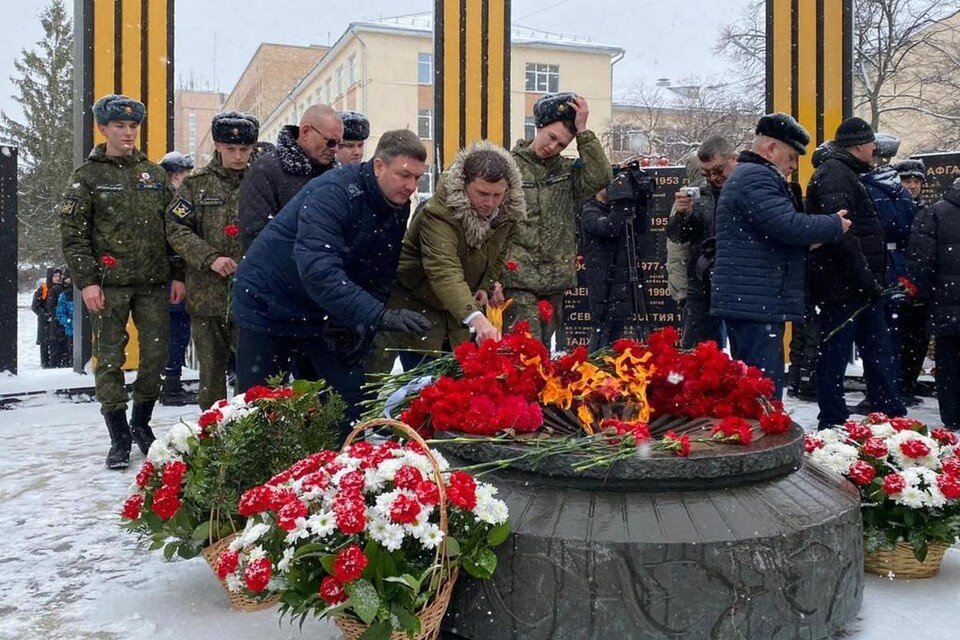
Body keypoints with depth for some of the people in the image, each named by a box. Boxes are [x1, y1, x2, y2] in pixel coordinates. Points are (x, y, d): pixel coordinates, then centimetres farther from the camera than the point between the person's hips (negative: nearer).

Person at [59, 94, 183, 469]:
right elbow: (72, 233, -1)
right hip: (109, 284, -3)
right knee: (109, 359, -1)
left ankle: (141, 423, 23)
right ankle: (119, 438, 8)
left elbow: (174, 227, 13)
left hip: (153, 282, 3)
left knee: (156, 353, 4)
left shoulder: (155, 174, 13)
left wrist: (178, 275, 7)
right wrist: (86, 280, -10)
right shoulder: (88, 176, 4)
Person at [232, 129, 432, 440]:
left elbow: (379, 277, 1)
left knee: (352, 398, -1)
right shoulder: (332, 192, -28)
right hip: (270, 306, -6)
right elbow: (318, 269, -40)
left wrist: (358, 326, -14)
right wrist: (379, 315, -47)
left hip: (330, 317, 6)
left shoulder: (397, 207, -5)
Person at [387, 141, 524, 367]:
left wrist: (487, 286, -8)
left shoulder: (509, 213, -8)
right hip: (417, 304, -6)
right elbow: (444, 272, -44)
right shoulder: (437, 213, -30)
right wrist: (476, 319, -58)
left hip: (462, 308, 6)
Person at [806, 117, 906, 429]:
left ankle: (892, 415, 25)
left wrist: (872, 280, 17)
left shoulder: (845, 173, 22)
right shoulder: (834, 173, -13)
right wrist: (867, 280, -22)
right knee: (835, 354, -3)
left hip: (858, 287, 11)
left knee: (879, 352, 15)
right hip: (843, 286, -11)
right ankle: (832, 424, 4)